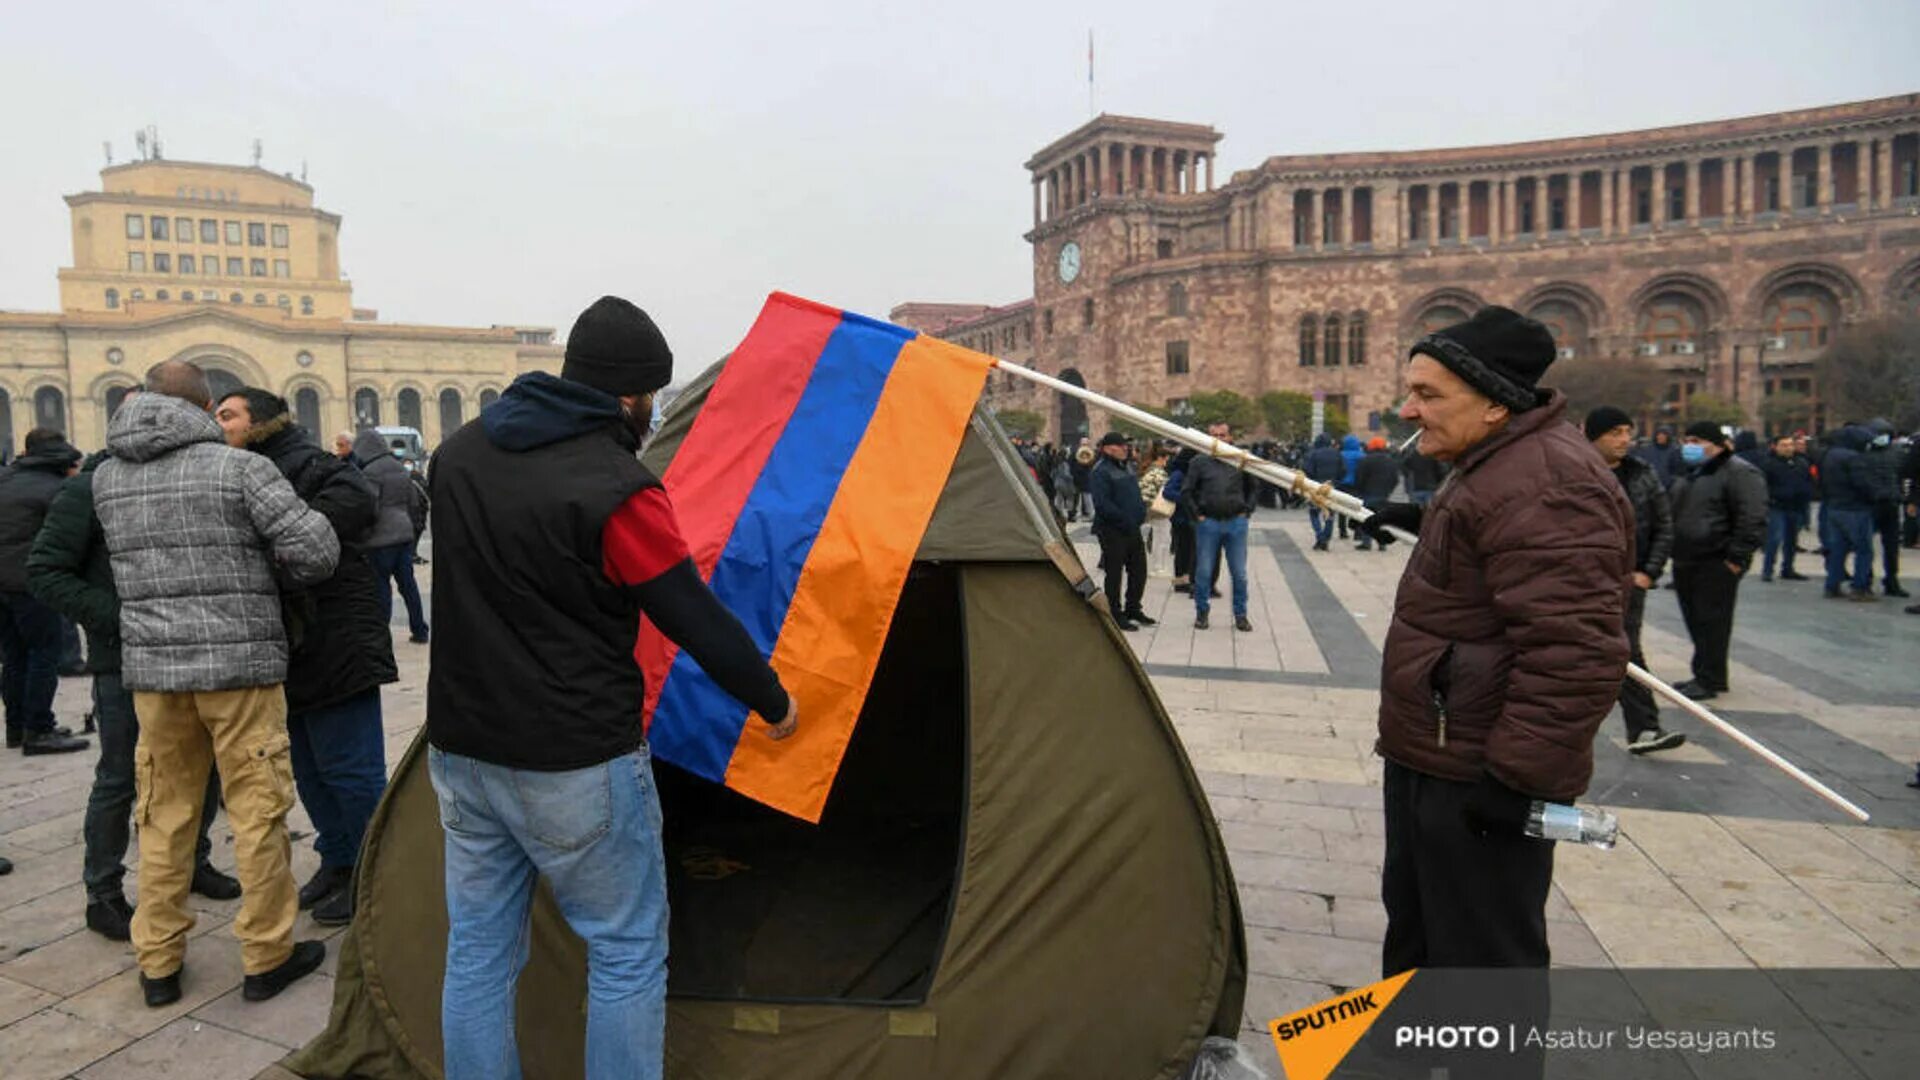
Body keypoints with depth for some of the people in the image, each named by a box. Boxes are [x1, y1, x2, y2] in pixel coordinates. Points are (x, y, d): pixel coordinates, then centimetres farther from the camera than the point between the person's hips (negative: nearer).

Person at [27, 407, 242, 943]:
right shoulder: (88, 490, -9)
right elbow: (45, 573, -10)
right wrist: (118, 616, -20)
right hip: (123, 662, -5)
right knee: (119, 778, 3)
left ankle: (193, 862, 32)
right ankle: (103, 895, 19)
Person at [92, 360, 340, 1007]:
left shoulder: (107, 477, 7)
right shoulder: (238, 467, -8)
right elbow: (316, 551, -13)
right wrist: (271, 573, 7)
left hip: (150, 665, 5)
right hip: (238, 663, -5)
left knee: (164, 814, 15)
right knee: (257, 810, 4)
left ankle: (158, 963, 23)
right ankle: (267, 957, 14)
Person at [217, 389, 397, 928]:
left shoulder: (300, 464, -12)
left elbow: (356, 499, -30)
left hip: (335, 647, -10)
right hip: (293, 655, 10)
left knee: (350, 770, -1)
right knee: (309, 769, 19)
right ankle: (338, 860, 34)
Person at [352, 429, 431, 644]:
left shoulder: (370, 472, -12)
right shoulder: (400, 468, 12)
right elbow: (412, 502, 17)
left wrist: (360, 537, -8)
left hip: (381, 538, -7)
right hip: (405, 534, 7)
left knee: (381, 586, -1)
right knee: (408, 582, 11)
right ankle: (419, 631, 15)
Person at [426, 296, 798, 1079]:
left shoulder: (460, 452, 4)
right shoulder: (617, 489, -20)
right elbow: (697, 622, -14)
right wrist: (773, 702, 1)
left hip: (461, 749, 8)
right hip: (576, 766, -7)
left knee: (478, 951, 18)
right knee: (628, 956, 10)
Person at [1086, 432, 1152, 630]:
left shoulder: (1125, 468, 15)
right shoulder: (1100, 471, -14)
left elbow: (1135, 495, 24)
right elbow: (1102, 504, -22)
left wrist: (1141, 512, 7)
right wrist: (1124, 519, -22)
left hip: (1133, 529, 9)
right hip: (1112, 531, -9)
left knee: (1139, 569, 14)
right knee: (1114, 573, 0)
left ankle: (1133, 609, 29)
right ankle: (1115, 615, 10)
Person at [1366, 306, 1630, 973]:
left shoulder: (1543, 484, -25)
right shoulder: (1497, 466, 11)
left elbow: (1574, 652, -31)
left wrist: (1519, 774, -27)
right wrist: (1424, 521, 27)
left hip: (1480, 780, -11)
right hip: (1431, 757, 11)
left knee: (1483, 955, 5)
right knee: (1413, 919, 26)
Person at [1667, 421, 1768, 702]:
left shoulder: (1739, 473, -10)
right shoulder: (1687, 475, 18)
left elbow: (1752, 520, -16)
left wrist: (1737, 557, -18)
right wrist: (1674, 553, 21)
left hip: (1717, 563, -9)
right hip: (1685, 561, 9)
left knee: (1711, 621, -4)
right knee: (1695, 620, 13)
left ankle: (1709, 681, 3)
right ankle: (1705, 676, 23)